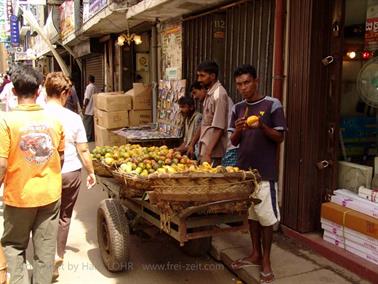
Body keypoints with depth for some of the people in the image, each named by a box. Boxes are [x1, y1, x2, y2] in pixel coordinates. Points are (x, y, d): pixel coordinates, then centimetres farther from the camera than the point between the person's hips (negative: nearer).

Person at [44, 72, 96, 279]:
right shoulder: (73, 118, -10)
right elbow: (83, 150, -5)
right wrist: (91, 172, 8)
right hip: (71, 173, 0)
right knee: (64, 216, 17)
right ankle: (58, 255, 25)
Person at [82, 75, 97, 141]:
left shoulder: (89, 87, -13)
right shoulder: (94, 87, 13)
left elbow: (87, 98, -18)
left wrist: (84, 107, -14)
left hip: (88, 109, -9)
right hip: (92, 109, 9)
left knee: (87, 124, -3)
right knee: (91, 124, 13)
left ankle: (88, 138, -2)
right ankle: (92, 137, 17)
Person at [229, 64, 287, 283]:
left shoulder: (272, 105, -7)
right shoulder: (238, 108, 8)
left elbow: (280, 138, -7)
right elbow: (234, 142, 9)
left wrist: (262, 126, -23)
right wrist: (238, 130, -13)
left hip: (265, 171, -5)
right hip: (244, 169, 6)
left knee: (266, 216, 1)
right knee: (251, 213, 15)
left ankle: (266, 261, 15)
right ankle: (256, 254, 29)